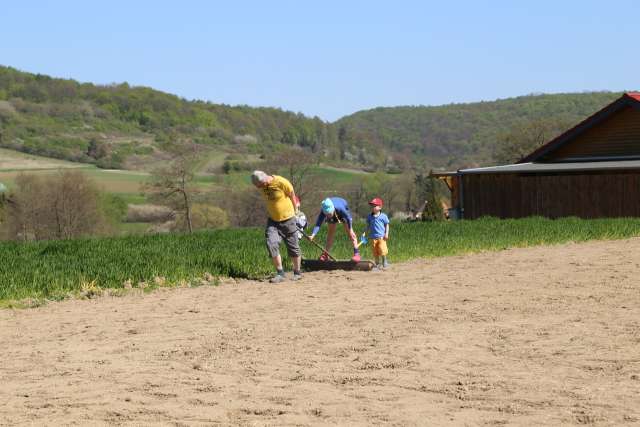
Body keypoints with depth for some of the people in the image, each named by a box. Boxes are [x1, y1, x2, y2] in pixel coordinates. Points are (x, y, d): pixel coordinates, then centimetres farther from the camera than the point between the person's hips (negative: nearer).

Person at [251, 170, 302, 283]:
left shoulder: (282, 182, -20)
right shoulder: (262, 187, -3)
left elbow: (292, 197, -6)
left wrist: (294, 212, 5)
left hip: (288, 219, -4)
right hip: (272, 220, 4)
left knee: (293, 247, 6)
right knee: (271, 244, -14)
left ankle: (297, 273, 24)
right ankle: (280, 273, -8)